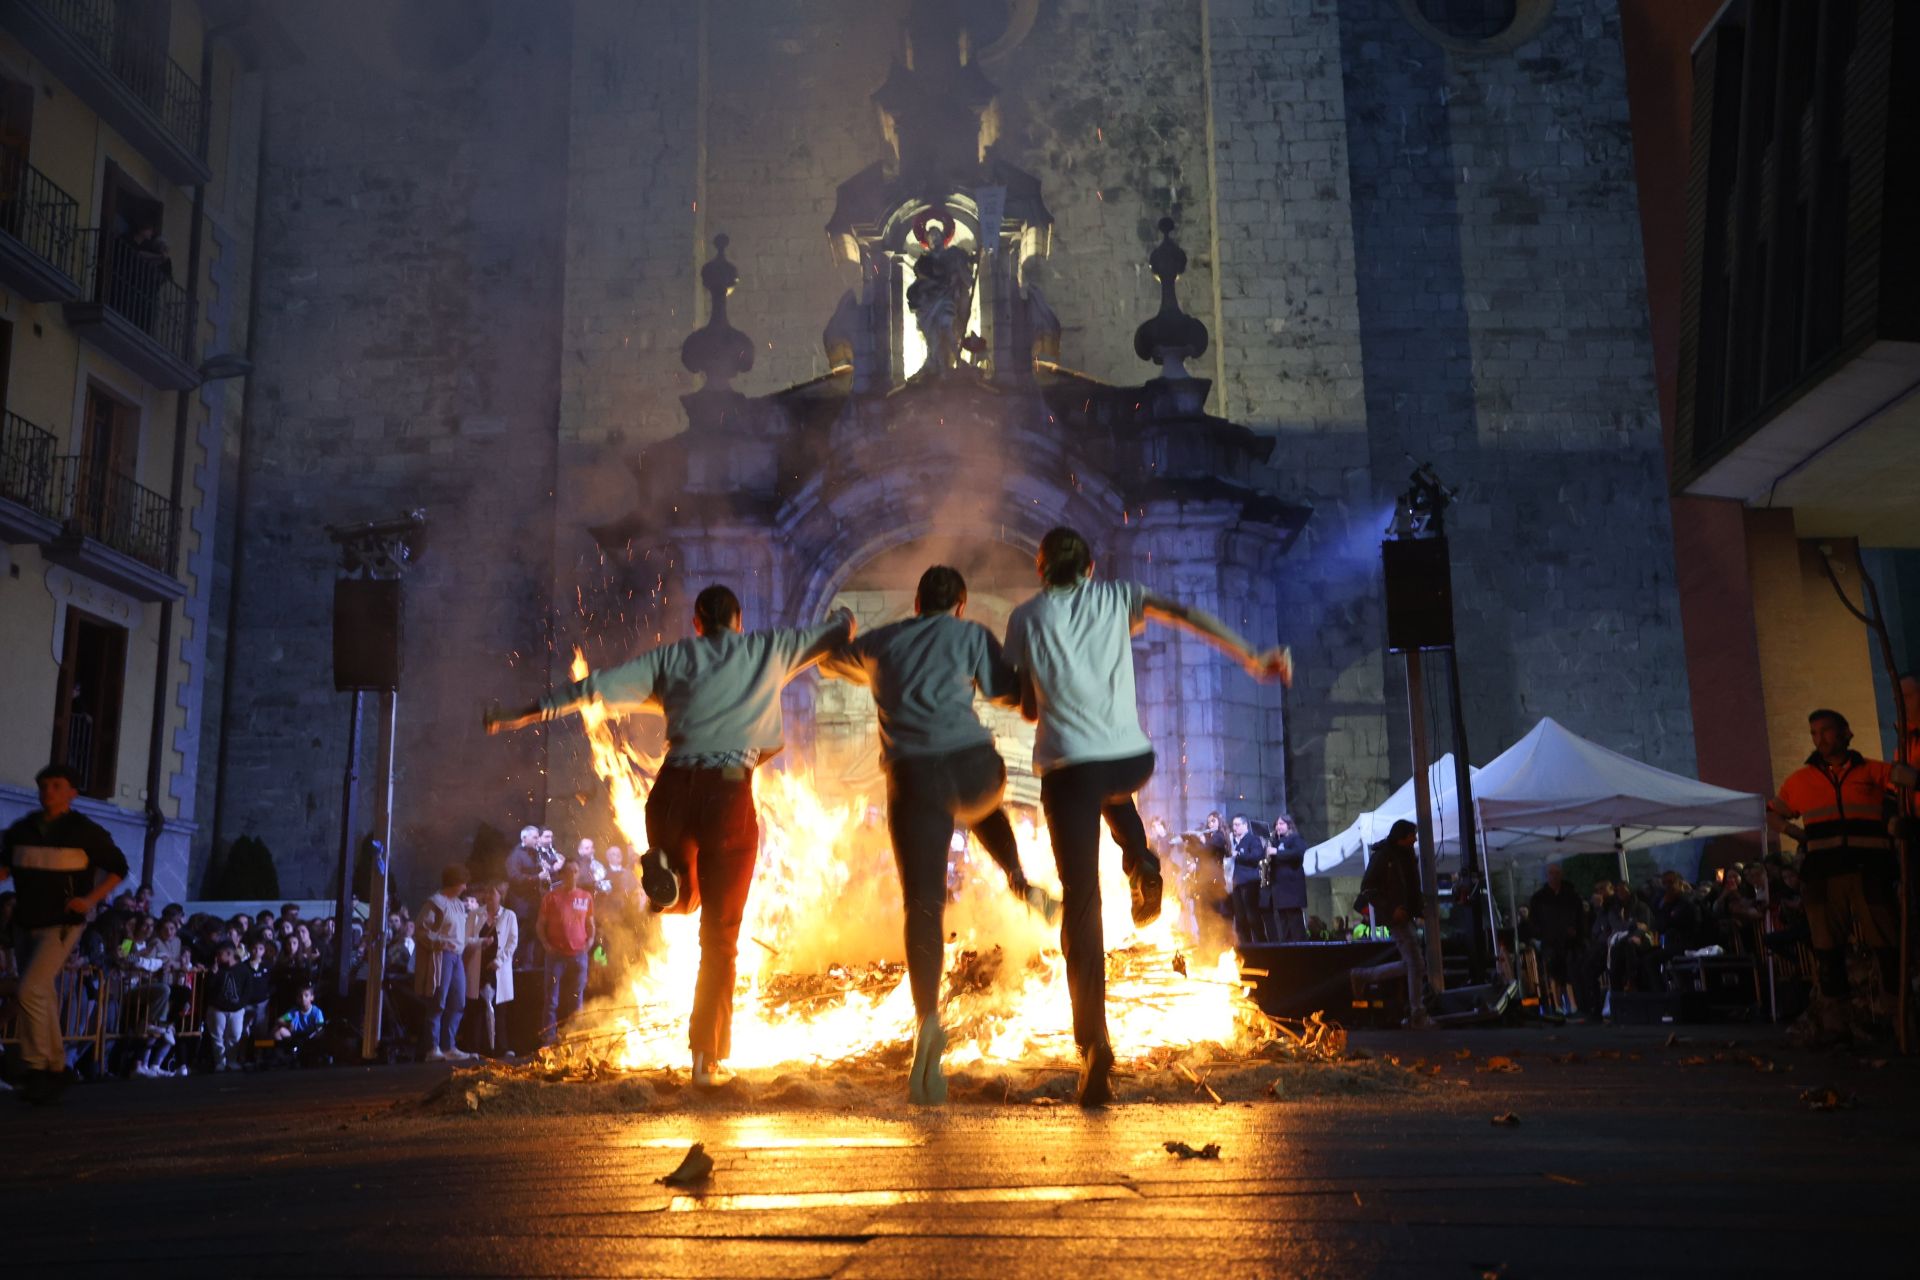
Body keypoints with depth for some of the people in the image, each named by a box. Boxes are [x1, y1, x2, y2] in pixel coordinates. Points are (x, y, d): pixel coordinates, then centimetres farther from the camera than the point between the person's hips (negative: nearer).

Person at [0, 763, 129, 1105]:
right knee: (44, 998, 13)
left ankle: (36, 1069, -8)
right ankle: (56, 1069, 25)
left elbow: (118, 868, 0)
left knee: (31, 992, -18)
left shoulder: (86, 831, -7)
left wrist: (91, 899, -12)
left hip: (62, 925, -5)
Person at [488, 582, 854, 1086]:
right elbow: (838, 632, 25)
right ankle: (707, 1057, 4)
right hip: (730, 794, -2)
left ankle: (670, 875, -8)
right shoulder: (768, 649, 14)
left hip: (675, 789, 2)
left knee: (685, 896, 29)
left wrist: (526, 713, 14)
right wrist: (842, 619, 48)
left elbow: (598, 687, 9)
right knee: (720, 936, 7)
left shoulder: (673, 656, 15)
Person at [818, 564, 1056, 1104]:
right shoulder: (970, 634, 15)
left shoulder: (882, 641, 23)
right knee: (983, 808, 39)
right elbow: (1011, 693, 7)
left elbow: (829, 661, 41)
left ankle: (927, 1020, -22)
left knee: (923, 904, -5)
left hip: (912, 776, 0)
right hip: (972, 765, 0)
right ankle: (1021, 881, 18)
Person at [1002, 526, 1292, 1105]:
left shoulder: (1025, 618, 10)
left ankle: (1094, 1043, -10)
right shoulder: (1115, 597, 13)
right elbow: (1186, 615, -1)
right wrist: (1252, 657, -2)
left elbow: (1028, 707, 12)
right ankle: (1140, 867, 15)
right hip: (1133, 759, 2)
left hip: (1068, 765, -2)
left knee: (1081, 904, 0)